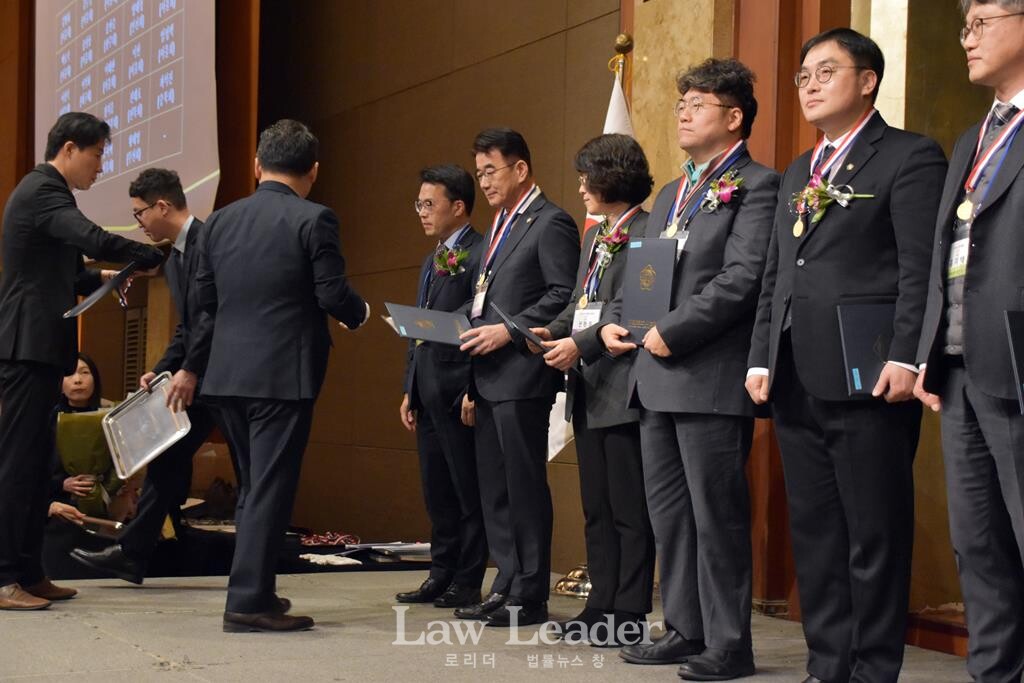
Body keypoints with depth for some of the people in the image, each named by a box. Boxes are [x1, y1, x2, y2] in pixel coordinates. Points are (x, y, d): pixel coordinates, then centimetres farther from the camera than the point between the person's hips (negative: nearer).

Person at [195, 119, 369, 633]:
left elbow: (204, 297, 10)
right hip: (284, 374, -6)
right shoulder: (313, 220, -9)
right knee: (270, 489, -1)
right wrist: (359, 314, 9)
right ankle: (249, 601, -1)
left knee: (254, 487, 18)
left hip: (228, 373, 6)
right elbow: (332, 295, -12)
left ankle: (253, 589, 25)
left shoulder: (220, 220, 7)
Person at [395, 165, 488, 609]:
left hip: (458, 391, -9)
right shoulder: (433, 261, 20)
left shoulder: (479, 255, -10)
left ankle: (468, 584, 3)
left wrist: (474, 392, -20)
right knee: (437, 492, 13)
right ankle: (442, 576, 20)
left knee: (469, 492, -2)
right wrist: (410, 390, 19)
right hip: (428, 392, 10)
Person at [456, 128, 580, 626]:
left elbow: (563, 295, -15)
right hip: (488, 379, 9)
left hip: (521, 378, -9)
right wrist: (472, 386, 19)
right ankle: (506, 586, 17)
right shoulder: (500, 227, 22)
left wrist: (509, 330, -19)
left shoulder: (550, 224, -6)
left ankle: (529, 596, 1)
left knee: (524, 487, -5)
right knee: (494, 489, 10)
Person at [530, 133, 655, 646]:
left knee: (629, 509, -2)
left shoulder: (646, 234, -11)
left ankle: (630, 615, 4)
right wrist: (553, 331, 2)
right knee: (596, 507, 14)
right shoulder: (594, 238, 18)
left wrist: (580, 344, -22)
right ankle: (602, 606, 21)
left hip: (623, 389, -10)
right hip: (589, 392, 10)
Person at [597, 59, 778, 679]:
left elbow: (742, 278, -17)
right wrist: (614, 321, 4)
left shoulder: (756, 186, -6)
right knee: (669, 512, 12)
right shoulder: (672, 194, 21)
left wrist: (672, 331, -18)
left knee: (717, 515, -3)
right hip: (657, 378, 9)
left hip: (712, 378, -9)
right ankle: (685, 629, 21)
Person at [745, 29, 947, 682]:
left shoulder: (910, 157, -1)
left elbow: (922, 269, -11)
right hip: (797, 382, 8)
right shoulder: (798, 174, 22)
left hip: (867, 378, -8)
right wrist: (761, 358, 11)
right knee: (814, 532, 10)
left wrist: (905, 358, -20)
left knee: (875, 535, -3)